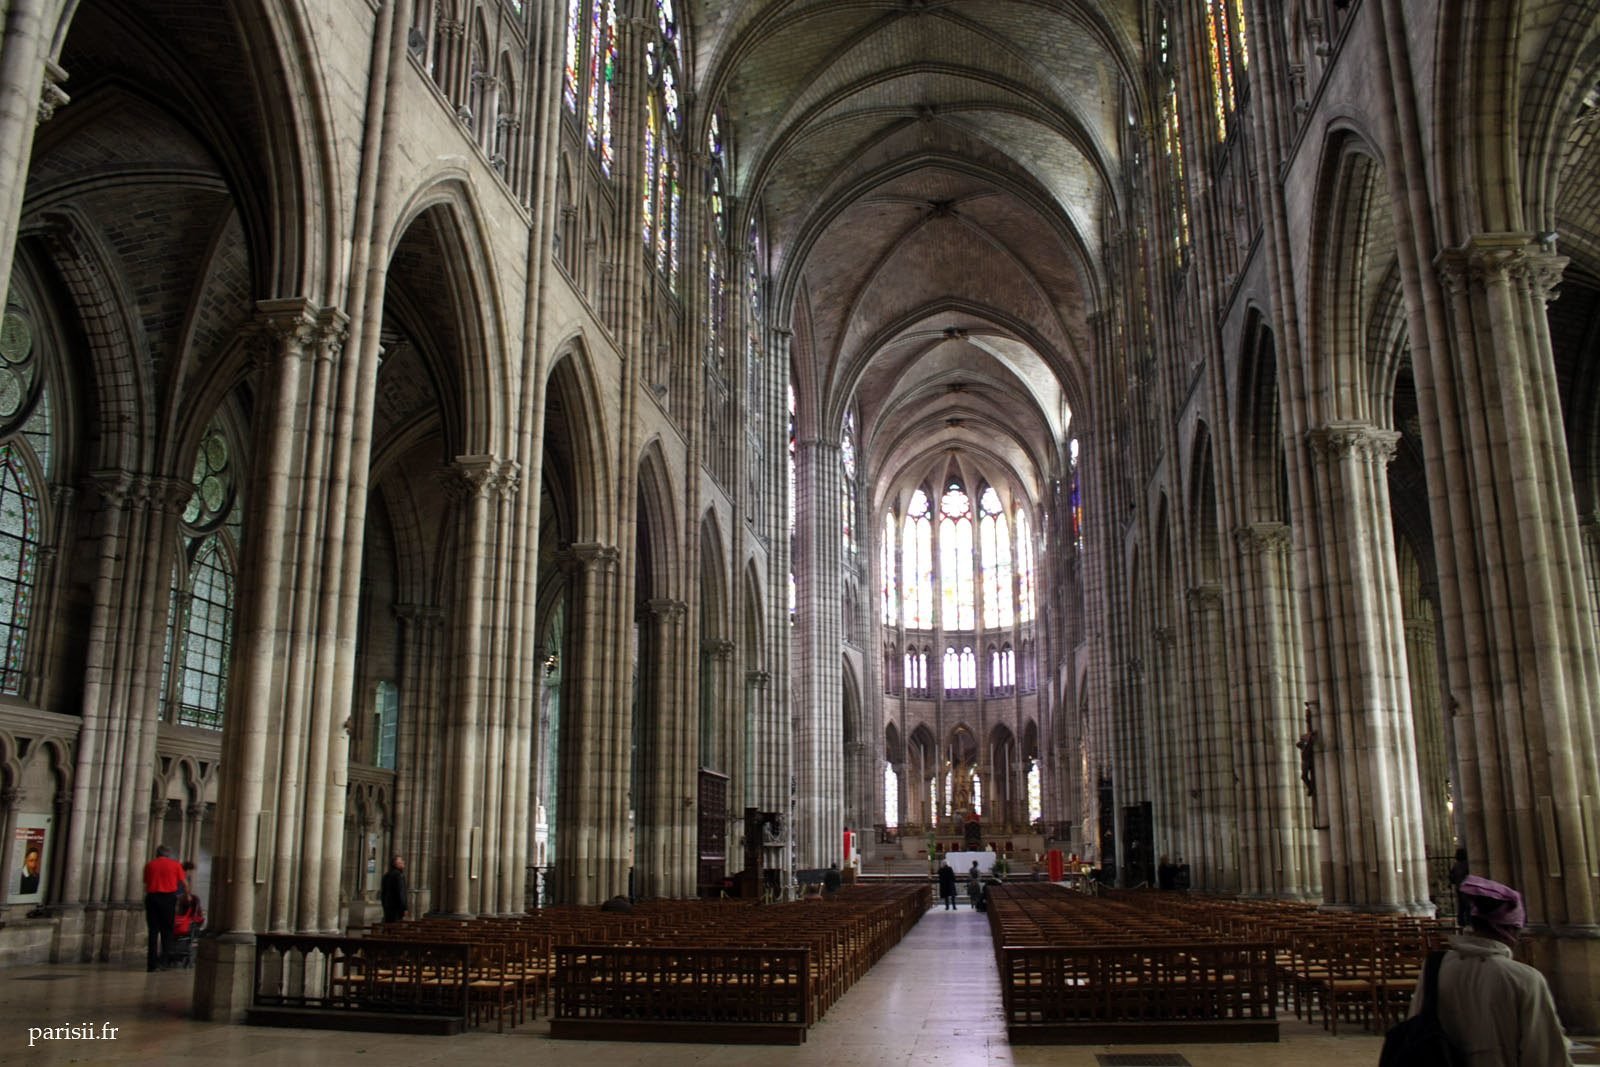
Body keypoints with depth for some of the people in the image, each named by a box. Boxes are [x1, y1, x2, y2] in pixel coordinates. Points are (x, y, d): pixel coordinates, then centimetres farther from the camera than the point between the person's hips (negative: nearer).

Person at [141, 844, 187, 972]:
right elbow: (184, 883, 10)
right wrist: (188, 895, 26)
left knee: (153, 931, 6)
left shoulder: (149, 865, 12)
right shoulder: (175, 864, 7)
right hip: (168, 897, -2)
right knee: (167, 930, 6)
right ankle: (164, 960, -3)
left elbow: (146, 884, 11)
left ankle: (151, 963, 3)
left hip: (151, 897, 2)